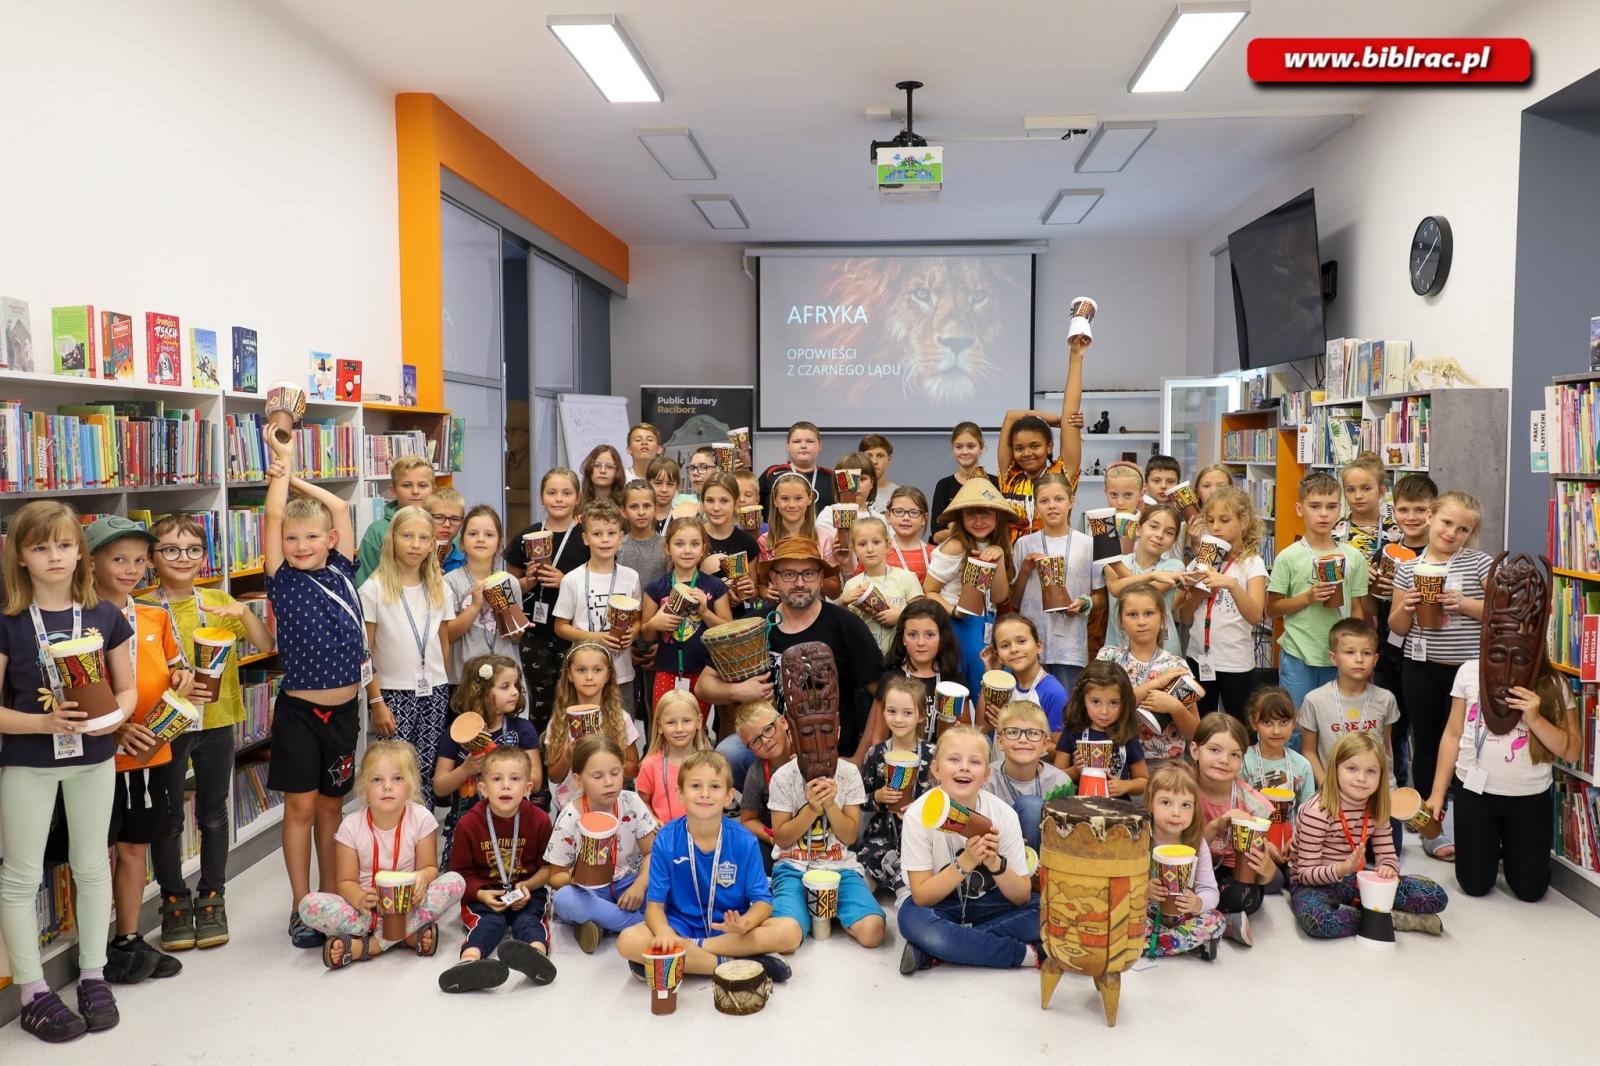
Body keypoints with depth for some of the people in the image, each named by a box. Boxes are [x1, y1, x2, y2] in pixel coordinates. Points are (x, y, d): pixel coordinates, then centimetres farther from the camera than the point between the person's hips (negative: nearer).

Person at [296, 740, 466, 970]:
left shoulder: (421, 819, -10)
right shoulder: (351, 826, -9)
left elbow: (429, 867, -4)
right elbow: (346, 881, -7)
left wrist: (422, 877, -30)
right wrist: (359, 898, -30)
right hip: (366, 906, 0)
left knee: (455, 882, -28)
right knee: (309, 905, -26)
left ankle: (362, 946, -25)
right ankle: (409, 935, -23)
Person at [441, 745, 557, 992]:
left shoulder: (539, 820, -4)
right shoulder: (469, 824, -6)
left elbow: (548, 866, 5)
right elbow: (461, 872, 2)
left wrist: (528, 886, -14)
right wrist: (480, 894, -16)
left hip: (527, 891, 1)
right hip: (484, 893, -1)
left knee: (528, 919, -28)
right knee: (489, 921, -30)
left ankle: (537, 952, -60)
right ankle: (469, 960, -59)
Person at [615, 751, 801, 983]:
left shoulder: (744, 842, -9)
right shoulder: (666, 840, -8)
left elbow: (762, 900, -7)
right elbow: (655, 903, -9)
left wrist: (744, 924, -31)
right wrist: (664, 931, -32)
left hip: (729, 928, 1)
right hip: (681, 927, 0)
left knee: (790, 931, -25)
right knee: (628, 941, -29)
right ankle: (729, 964, -23)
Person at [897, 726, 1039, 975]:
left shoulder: (1004, 815, -15)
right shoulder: (918, 815, -19)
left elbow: (1022, 897, -11)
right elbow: (922, 896, -19)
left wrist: (995, 863, -31)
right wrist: (965, 862, -32)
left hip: (989, 905, 2)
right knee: (913, 920, -35)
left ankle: (933, 951, -20)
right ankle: (1026, 954, -19)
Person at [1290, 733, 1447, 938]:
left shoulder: (1376, 811, 1)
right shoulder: (1317, 812, -19)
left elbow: (1388, 856, 2)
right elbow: (1306, 873, -18)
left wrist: (1388, 868, -23)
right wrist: (1342, 869, -37)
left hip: (1356, 879, 5)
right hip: (1318, 883, -5)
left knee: (1436, 896, -7)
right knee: (1315, 918, -41)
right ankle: (1397, 920, -23)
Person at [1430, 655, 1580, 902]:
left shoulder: (1553, 686, -8)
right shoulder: (1470, 672, -5)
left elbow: (1573, 752, -7)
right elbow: (1453, 734, 2)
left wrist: (1535, 719, -24)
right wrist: (1438, 792, 3)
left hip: (1530, 798, 0)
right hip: (1475, 792, 0)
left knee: (1530, 890, 8)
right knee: (1476, 886, 7)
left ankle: (1511, 852, 40)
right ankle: (1488, 851, 40)